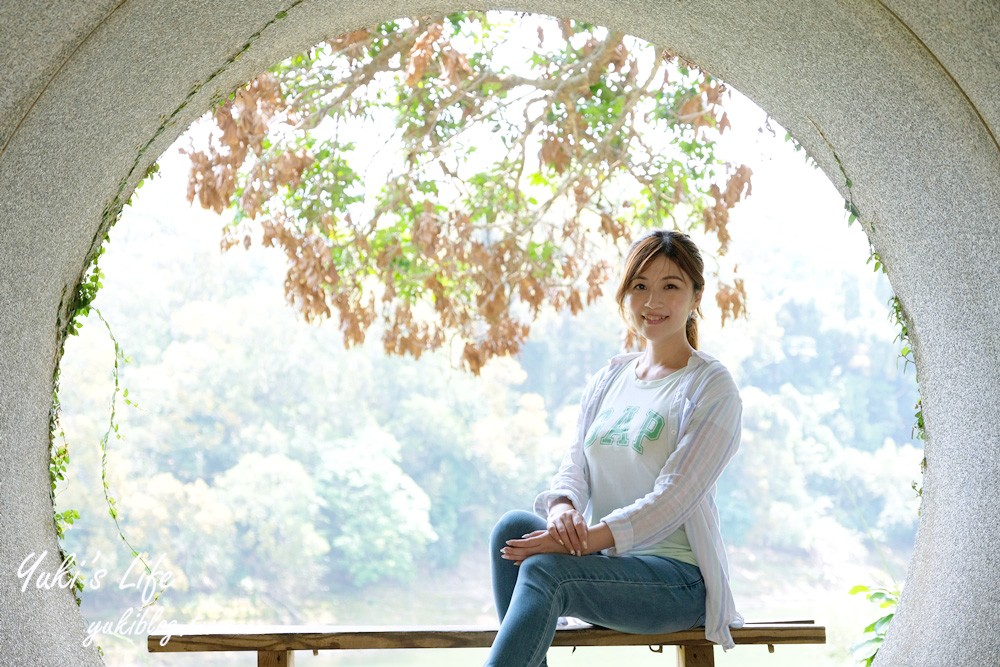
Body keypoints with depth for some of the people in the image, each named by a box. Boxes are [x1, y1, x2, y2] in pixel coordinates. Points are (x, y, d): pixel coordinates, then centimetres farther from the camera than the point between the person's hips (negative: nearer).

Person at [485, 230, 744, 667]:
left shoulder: (711, 387, -5)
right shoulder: (609, 378, 15)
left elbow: (671, 499, -15)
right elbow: (575, 466, 7)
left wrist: (588, 539, -26)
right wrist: (563, 507, -18)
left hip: (679, 577, -6)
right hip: (603, 566, 6)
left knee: (544, 570, -30)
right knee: (514, 527, -22)